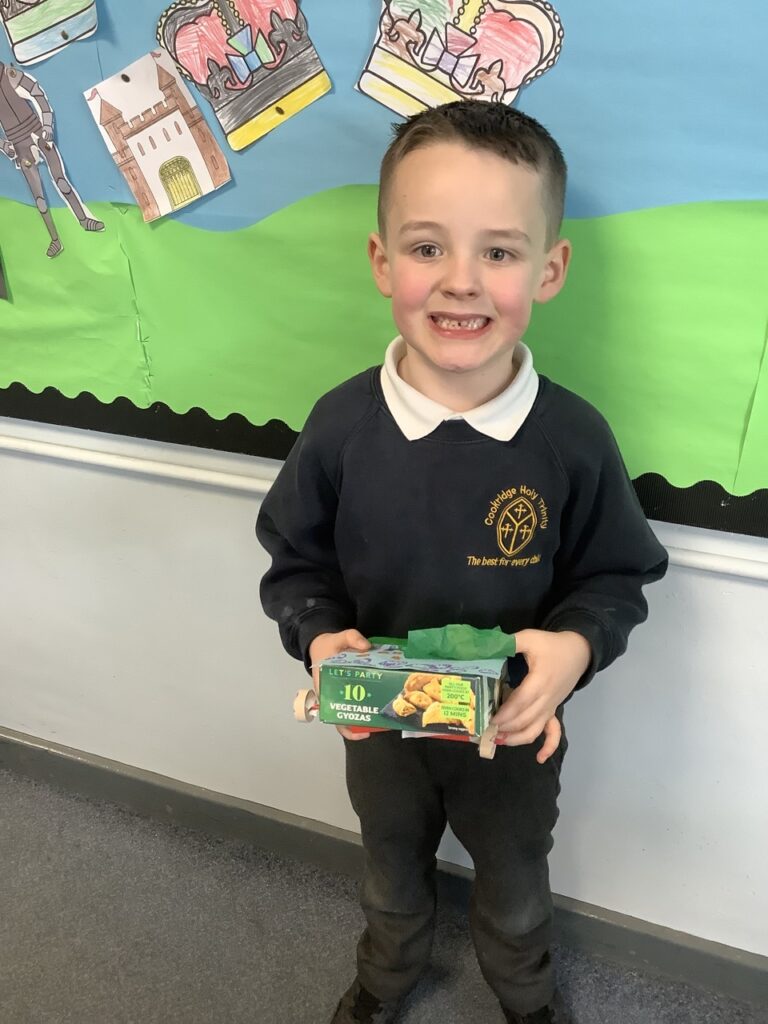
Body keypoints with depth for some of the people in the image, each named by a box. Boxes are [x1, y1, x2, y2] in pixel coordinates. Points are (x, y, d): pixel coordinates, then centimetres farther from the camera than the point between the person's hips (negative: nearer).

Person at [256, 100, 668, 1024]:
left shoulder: (574, 438, -23)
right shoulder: (341, 427, -21)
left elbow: (616, 577, -10)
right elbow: (296, 563, -7)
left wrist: (576, 644, -29)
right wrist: (320, 636, -25)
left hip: (517, 733, 0)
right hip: (379, 726, 1)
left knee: (515, 888, 29)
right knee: (391, 873, 31)